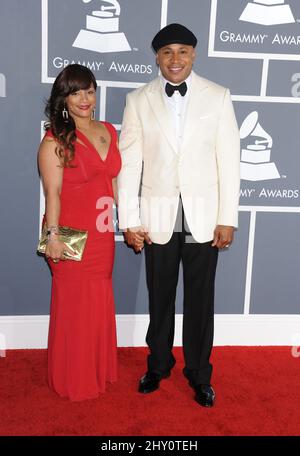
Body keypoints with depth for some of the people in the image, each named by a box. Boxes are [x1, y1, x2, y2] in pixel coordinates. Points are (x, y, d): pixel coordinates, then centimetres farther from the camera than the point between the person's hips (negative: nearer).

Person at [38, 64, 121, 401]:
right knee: (75, 306, 7)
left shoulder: (108, 132, 9)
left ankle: (100, 370, 37)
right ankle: (74, 380, 28)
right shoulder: (55, 140, -9)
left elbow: (115, 182, 11)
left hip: (102, 234, 6)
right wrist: (53, 236, -20)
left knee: (100, 304, 16)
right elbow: (53, 192, -13)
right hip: (72, 235, -5)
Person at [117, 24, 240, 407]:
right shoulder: (138, 100, 0)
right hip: (159, 217, 1)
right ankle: (158, 364, 36)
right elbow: (129, 163, 0)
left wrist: (228, 218, -6)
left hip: (203, 217, 0)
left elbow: (228, 160, -2)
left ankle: (198, 373, 30)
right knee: (160, 298, 14)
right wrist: (129, 220, -4)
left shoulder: (218, 96, -1)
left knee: (200, 300, 10)